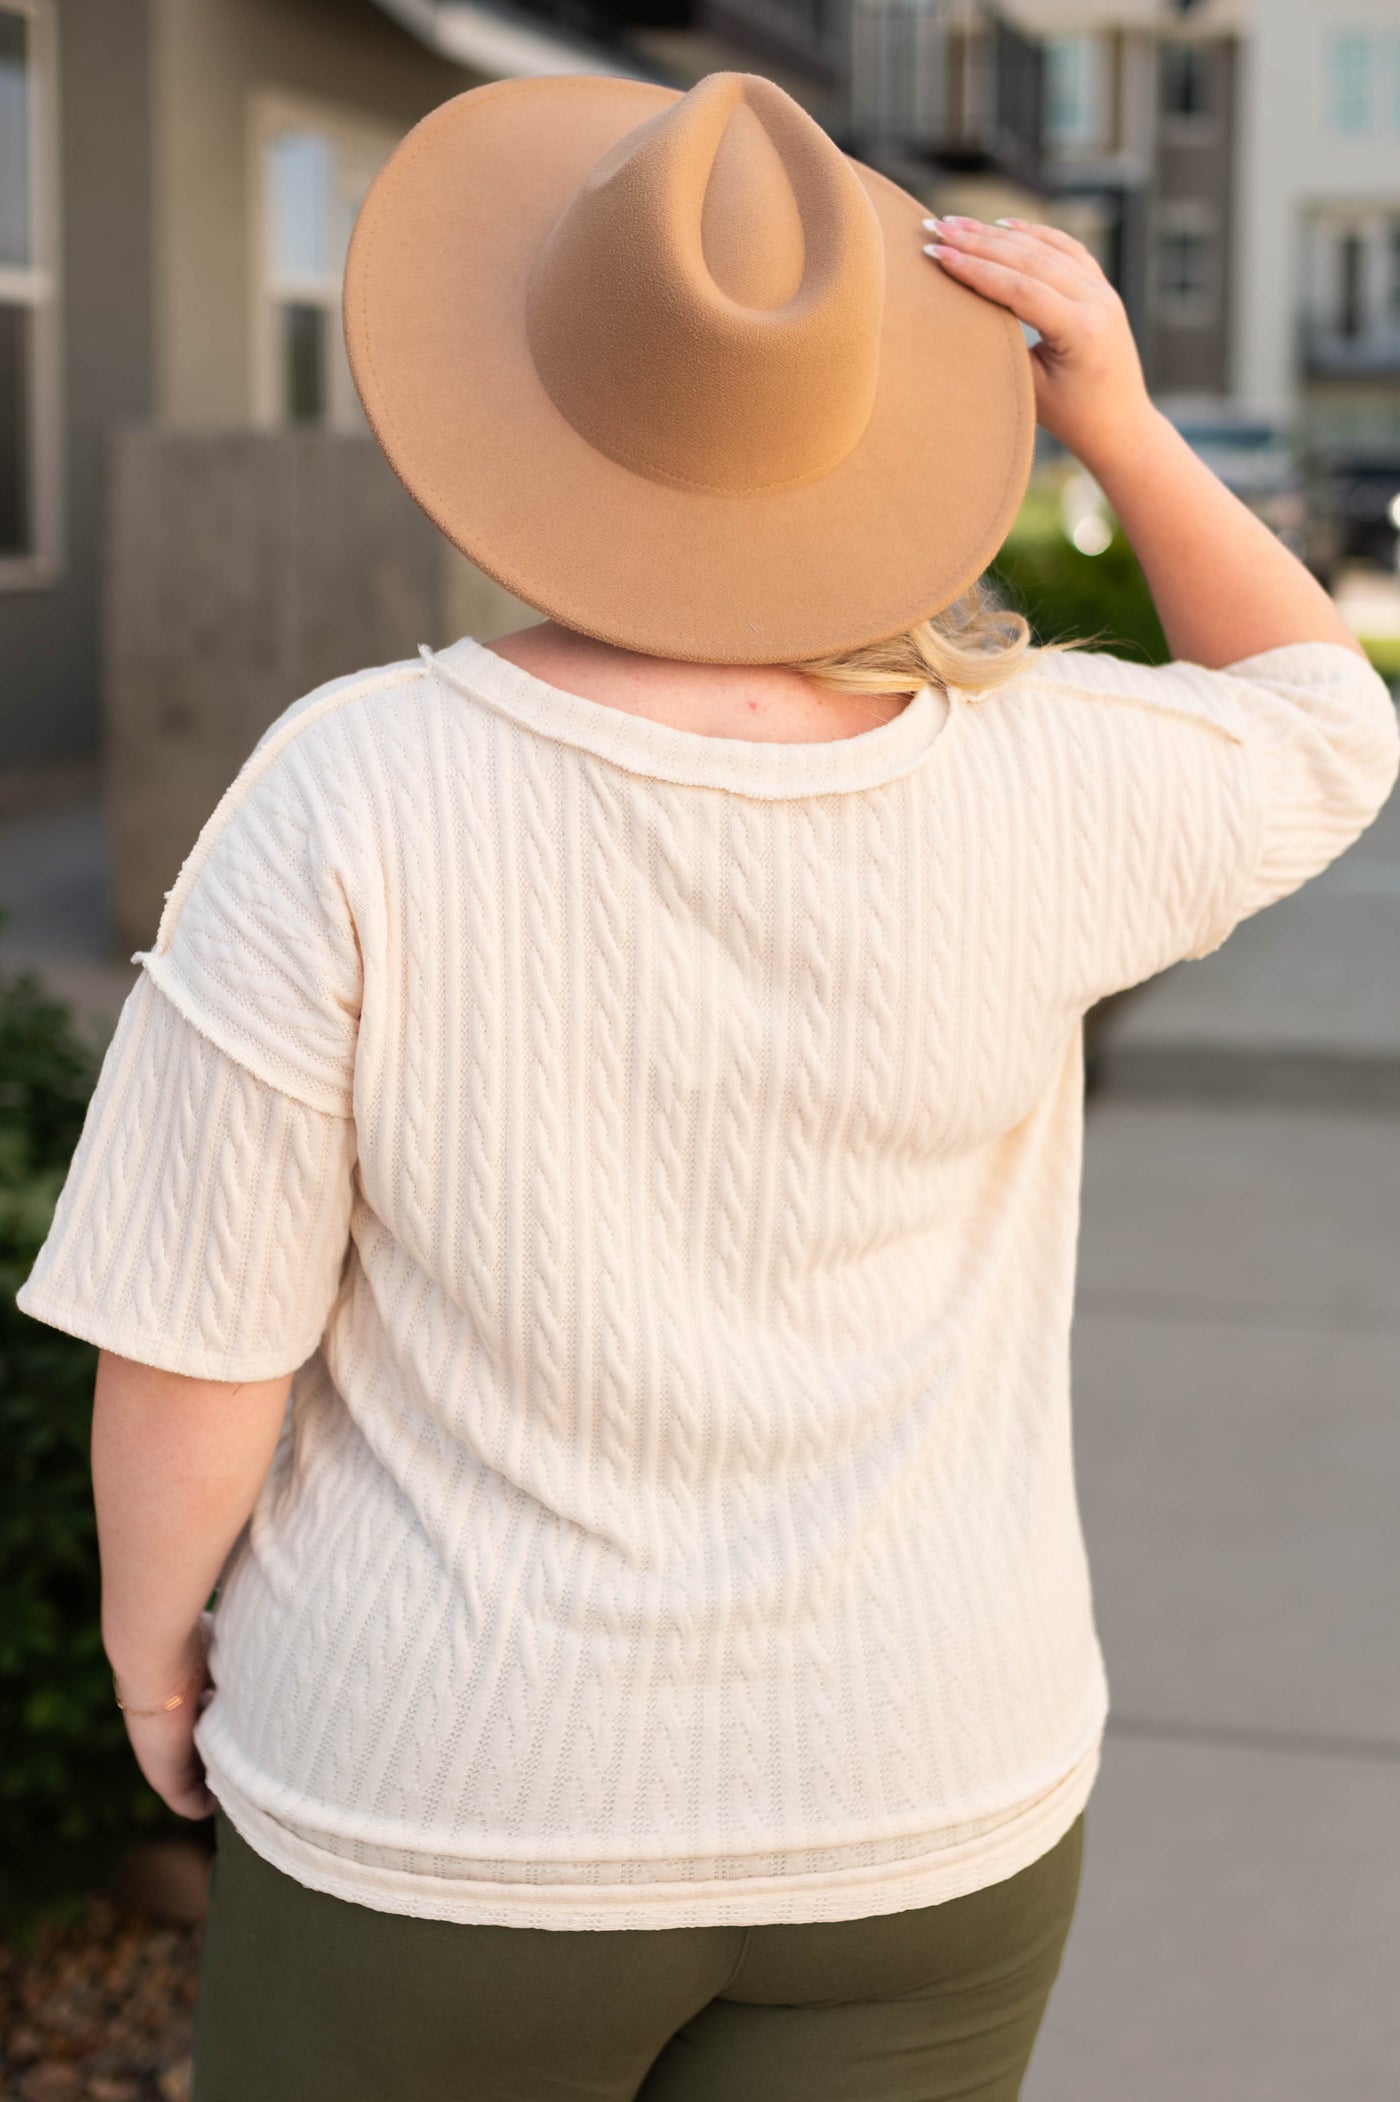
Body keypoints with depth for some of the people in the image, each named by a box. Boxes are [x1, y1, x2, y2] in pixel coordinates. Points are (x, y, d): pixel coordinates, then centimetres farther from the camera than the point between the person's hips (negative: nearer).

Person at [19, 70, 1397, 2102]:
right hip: (902, 1786, 2)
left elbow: (198, 1339, -15)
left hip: (466, 1788, -2)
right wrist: (1116, 414, -6)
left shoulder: (355, 795, -21)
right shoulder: (1021, 790, -15)